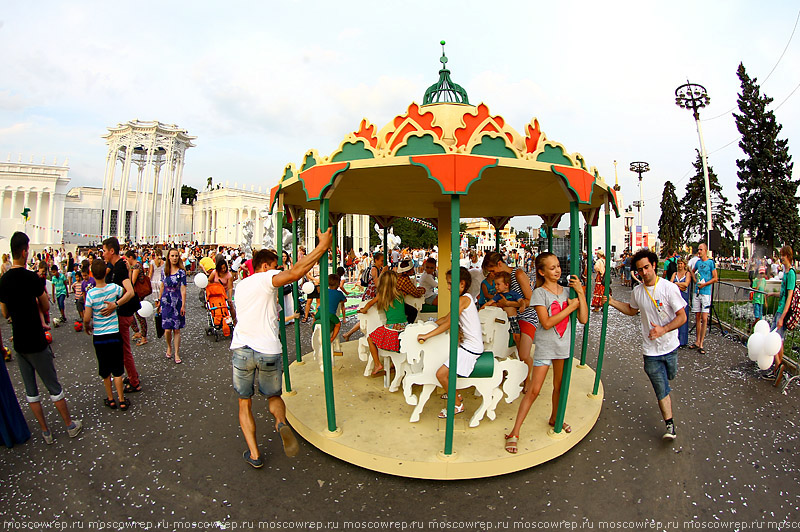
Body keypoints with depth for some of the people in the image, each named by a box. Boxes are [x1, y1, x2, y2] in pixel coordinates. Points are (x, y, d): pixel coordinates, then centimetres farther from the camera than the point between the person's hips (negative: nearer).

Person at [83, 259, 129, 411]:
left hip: (98, 336, 0)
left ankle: (110, 399, 25)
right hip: (114, 334, 0)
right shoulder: (114, 288, -11)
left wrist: (87, 326, 9)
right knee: (117, 369, 9)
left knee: (104, 370, 14)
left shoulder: (91, 293, -13)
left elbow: (86, 318, -10)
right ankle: (121, 400, 13)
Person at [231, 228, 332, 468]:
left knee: (244, 403, 17)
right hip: (268, 351, -4)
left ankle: (254, 454, 13)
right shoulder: (266, 278, -6)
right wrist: (322, 245, -22)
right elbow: (295, 273, -24)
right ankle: (281, 423, -11)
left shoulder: (240, 285, 16)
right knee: (274, 396, 18)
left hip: (241, 350, 4)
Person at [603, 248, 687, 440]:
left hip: (670, 347, -1)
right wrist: (612, 302, 4)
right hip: (650, 351, 1)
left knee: (669, 377, 22)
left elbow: (682, 317, -12)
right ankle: (670, 425, 12)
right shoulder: (637, 291, -1)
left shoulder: (669, 288, -13)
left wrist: (663, 330, -26)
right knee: (662, 390, 1)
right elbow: (632, 310, 18)